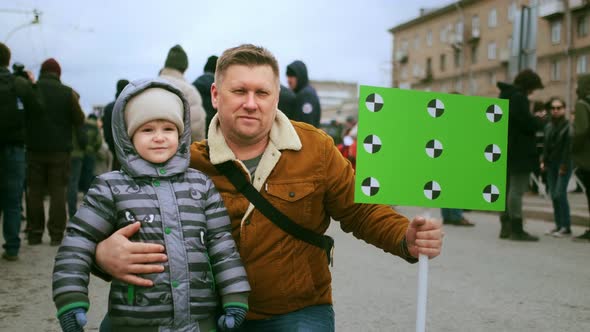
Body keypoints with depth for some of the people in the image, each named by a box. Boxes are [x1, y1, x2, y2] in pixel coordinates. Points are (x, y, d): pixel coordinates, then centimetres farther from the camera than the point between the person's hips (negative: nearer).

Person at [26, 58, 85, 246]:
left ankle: (34, 234, 7)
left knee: (34, 192, 7)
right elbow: (79, 121, 1)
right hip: (60, 149, -1)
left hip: (35, 149, 1)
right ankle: (56, 235, 0)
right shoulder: (67, 93, -3)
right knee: (58, 192, 3)